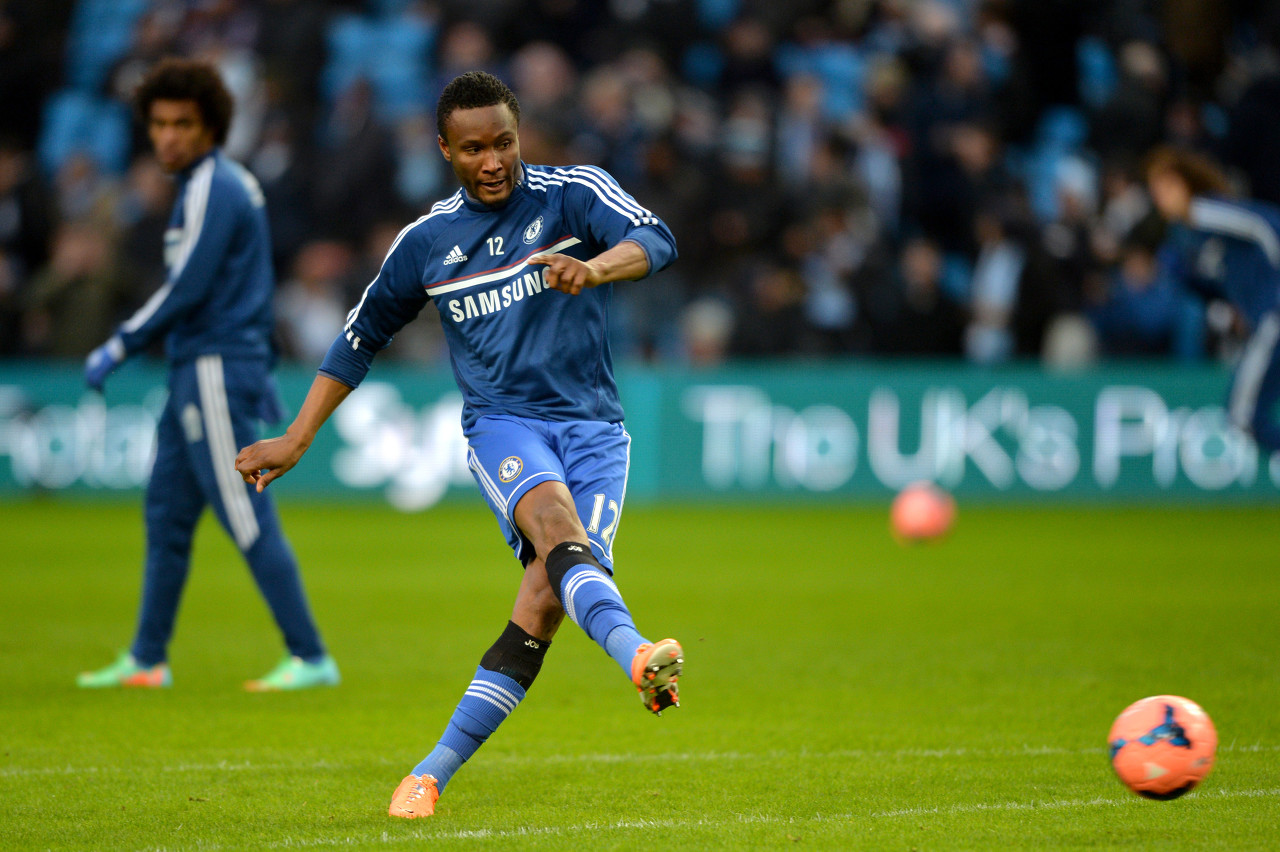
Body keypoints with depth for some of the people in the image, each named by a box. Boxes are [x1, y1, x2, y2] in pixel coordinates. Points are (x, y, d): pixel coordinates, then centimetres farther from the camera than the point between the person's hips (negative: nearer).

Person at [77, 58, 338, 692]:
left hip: (215, 372, -10)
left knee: (248, 521, -10)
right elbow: (252, 286, 22)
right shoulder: (233, 183, 17)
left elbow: (186, 289, -19)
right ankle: (146, 660, 17)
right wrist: (262, 371, 25)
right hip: (198, 374, 10)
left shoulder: (211, 189, -14)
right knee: (165, 514, 12)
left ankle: (311, 658, -9)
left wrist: (117, 348, -12)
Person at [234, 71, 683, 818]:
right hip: (503, 421, 0)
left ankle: (433, 775, -6)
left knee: (543, 607, -15)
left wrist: (595, 267, -37)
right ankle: (638, 656, -58)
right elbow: (361, 338, 21)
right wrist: (296, 441, 21)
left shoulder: (574, 194, 2)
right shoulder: (427, 242, 9)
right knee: (560, 529, -33)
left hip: (593, 427, 0)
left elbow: (657, 240, -15)